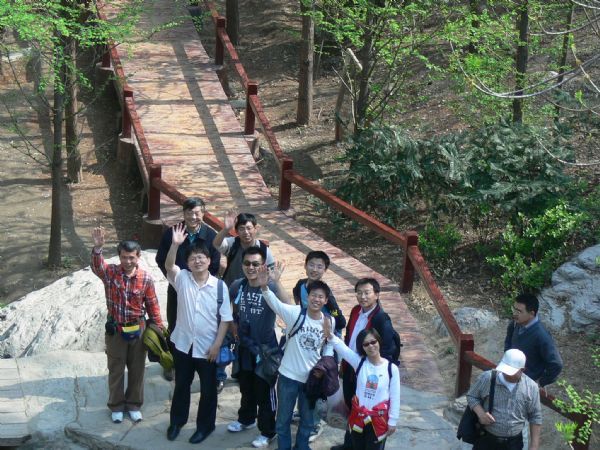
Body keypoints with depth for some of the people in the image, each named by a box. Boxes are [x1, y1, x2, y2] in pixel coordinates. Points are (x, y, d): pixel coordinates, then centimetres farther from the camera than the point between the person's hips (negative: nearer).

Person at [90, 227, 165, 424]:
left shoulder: (145, 278, -9)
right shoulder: (110, 272, -11)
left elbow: (152, 305, -1)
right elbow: (97, 266, -34)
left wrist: (159, 330, 1)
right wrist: (97, 247, -54)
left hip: (138, 330, 1)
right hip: (115, 330, -1)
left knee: (137, 369, 12)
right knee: (116, 370, 12)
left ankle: (134, 405, 30)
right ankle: (116, 406, 27)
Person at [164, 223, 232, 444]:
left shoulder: (219, 286, -11)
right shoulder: (182, 279, -7)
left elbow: (225, 318, -8)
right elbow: (168, 266, -27)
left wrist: (217, 344, -12)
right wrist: (175, 244, -42)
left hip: (207, 347, -2)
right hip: (183, 344, 2)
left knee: (208, 388, 12)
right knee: (181, 385, 19)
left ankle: (205, 425, 30)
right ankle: (177, 421, 38)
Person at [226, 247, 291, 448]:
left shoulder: (271, 287, -22)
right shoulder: (237, 285, -7)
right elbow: (232, 307, 15)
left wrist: (276, 281, -46)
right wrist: (236, 324, 4)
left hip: (265, 348, -5)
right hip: (244, 346, 5)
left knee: (264, 392, 7)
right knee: (246, 388, 25)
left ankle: (267, 432, 23)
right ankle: (246, 419, 48)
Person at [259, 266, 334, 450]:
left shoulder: (329, 322, -7)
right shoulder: (295, 313, -15)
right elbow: (274, 303, -31)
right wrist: (264, 286, -50)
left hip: (312, 378, 2)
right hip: (289, 376, -2)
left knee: (308, 419, 19)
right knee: (283, 418, 13)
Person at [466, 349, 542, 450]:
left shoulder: (531, 387, -10)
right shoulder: (487, 378, -14)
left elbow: (535, 417, -1)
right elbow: (471, 396, 0)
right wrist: (481, 413, -19)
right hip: (486, 439, -1)